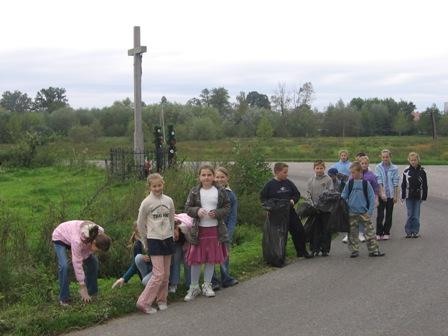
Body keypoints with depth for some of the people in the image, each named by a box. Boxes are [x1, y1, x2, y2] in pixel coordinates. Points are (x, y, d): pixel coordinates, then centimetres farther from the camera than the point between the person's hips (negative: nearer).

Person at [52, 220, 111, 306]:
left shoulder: (100, 234, -29)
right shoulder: (78, 240, -45)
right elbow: (77, 264, -38)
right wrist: (82, 288, -34)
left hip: (72, 236, 6)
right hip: (60, 237, -6)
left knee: (93, 261, -3)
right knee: (64, 266, -24)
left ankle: (91, 293, 12)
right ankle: (64, 299, -10)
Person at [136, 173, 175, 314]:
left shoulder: (168, 201, 3)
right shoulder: (146, 203, -8)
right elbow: (140, 224, 2)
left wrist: (170, 236, 14)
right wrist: (145, 243, 7)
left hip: (167, 239, 5)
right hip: (154, 240, -4)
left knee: (166, 274, 8)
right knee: (158, 274, -12)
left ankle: (161, 300, 21)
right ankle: (144, 302, -6)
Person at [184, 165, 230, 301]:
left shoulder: (220, 191, 1)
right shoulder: (194, 192, 0)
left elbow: (227, 207, 3)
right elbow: (187, 208, 2)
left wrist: (217, 213, -15)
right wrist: (197, 211, -19)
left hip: (215, 229, 1)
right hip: (199, 229, -1)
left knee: (212, 259, 10)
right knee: (196, 259, 2)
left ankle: (207, 285, 25)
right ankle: (194, 287, 15)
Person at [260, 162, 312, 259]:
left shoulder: (288, 183, 5)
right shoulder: (270, 185, -6)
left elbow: (297, 194, 13)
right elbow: (263, 198, -1)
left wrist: (293, 200, -6)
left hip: (289, 211, 4)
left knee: (299, 230, 5)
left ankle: (302, 252, 20)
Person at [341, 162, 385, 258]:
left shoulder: (365, 183, -2)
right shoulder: (349, 183, 3)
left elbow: (372, 198, 0)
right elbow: (343, 196, 8)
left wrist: (370, 211, -6)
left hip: (364, 213, -1)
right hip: (352, 213, 2)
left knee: (370, 232, -2)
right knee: (353, 233, 6)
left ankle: (373, 250, 4)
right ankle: (354, 250, 15)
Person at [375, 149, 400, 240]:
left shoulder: (394, 168, 1)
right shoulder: (378, 167, -1)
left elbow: (395, 183, 3)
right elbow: (379, 181, -8)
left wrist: (396, 196, 1)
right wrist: (382, 193, -18)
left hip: (391, 195, 1)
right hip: (381, 195, -1)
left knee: (389, 215, 7)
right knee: (380, 215, -3)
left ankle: (386, 233, 16)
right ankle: (379, 233, 6)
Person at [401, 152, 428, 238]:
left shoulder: (422, 171, 0)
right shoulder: (406, 171, 2)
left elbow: (425, 185, 3)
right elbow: (403, 185, 6)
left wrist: (424, 196, -1)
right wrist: (403, 196, 2)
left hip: (418, 196, 0)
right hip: (409, 196, 0)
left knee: (416, 216, 1)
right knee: (410, 215, 3)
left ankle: (415, 232, 10)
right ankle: (408, 232, 10)